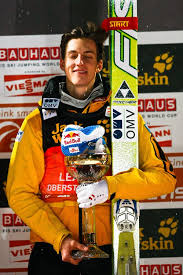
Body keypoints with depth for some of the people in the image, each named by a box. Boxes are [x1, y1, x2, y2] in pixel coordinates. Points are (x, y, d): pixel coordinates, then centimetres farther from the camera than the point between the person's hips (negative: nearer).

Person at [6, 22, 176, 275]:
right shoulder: (38, 122, 4)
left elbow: (164, 177, 1)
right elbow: (20, 193, 2)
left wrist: (110, 186, -14)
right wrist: (60, 237, -11)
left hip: (110, 252, 1)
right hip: (53, 254, 0)